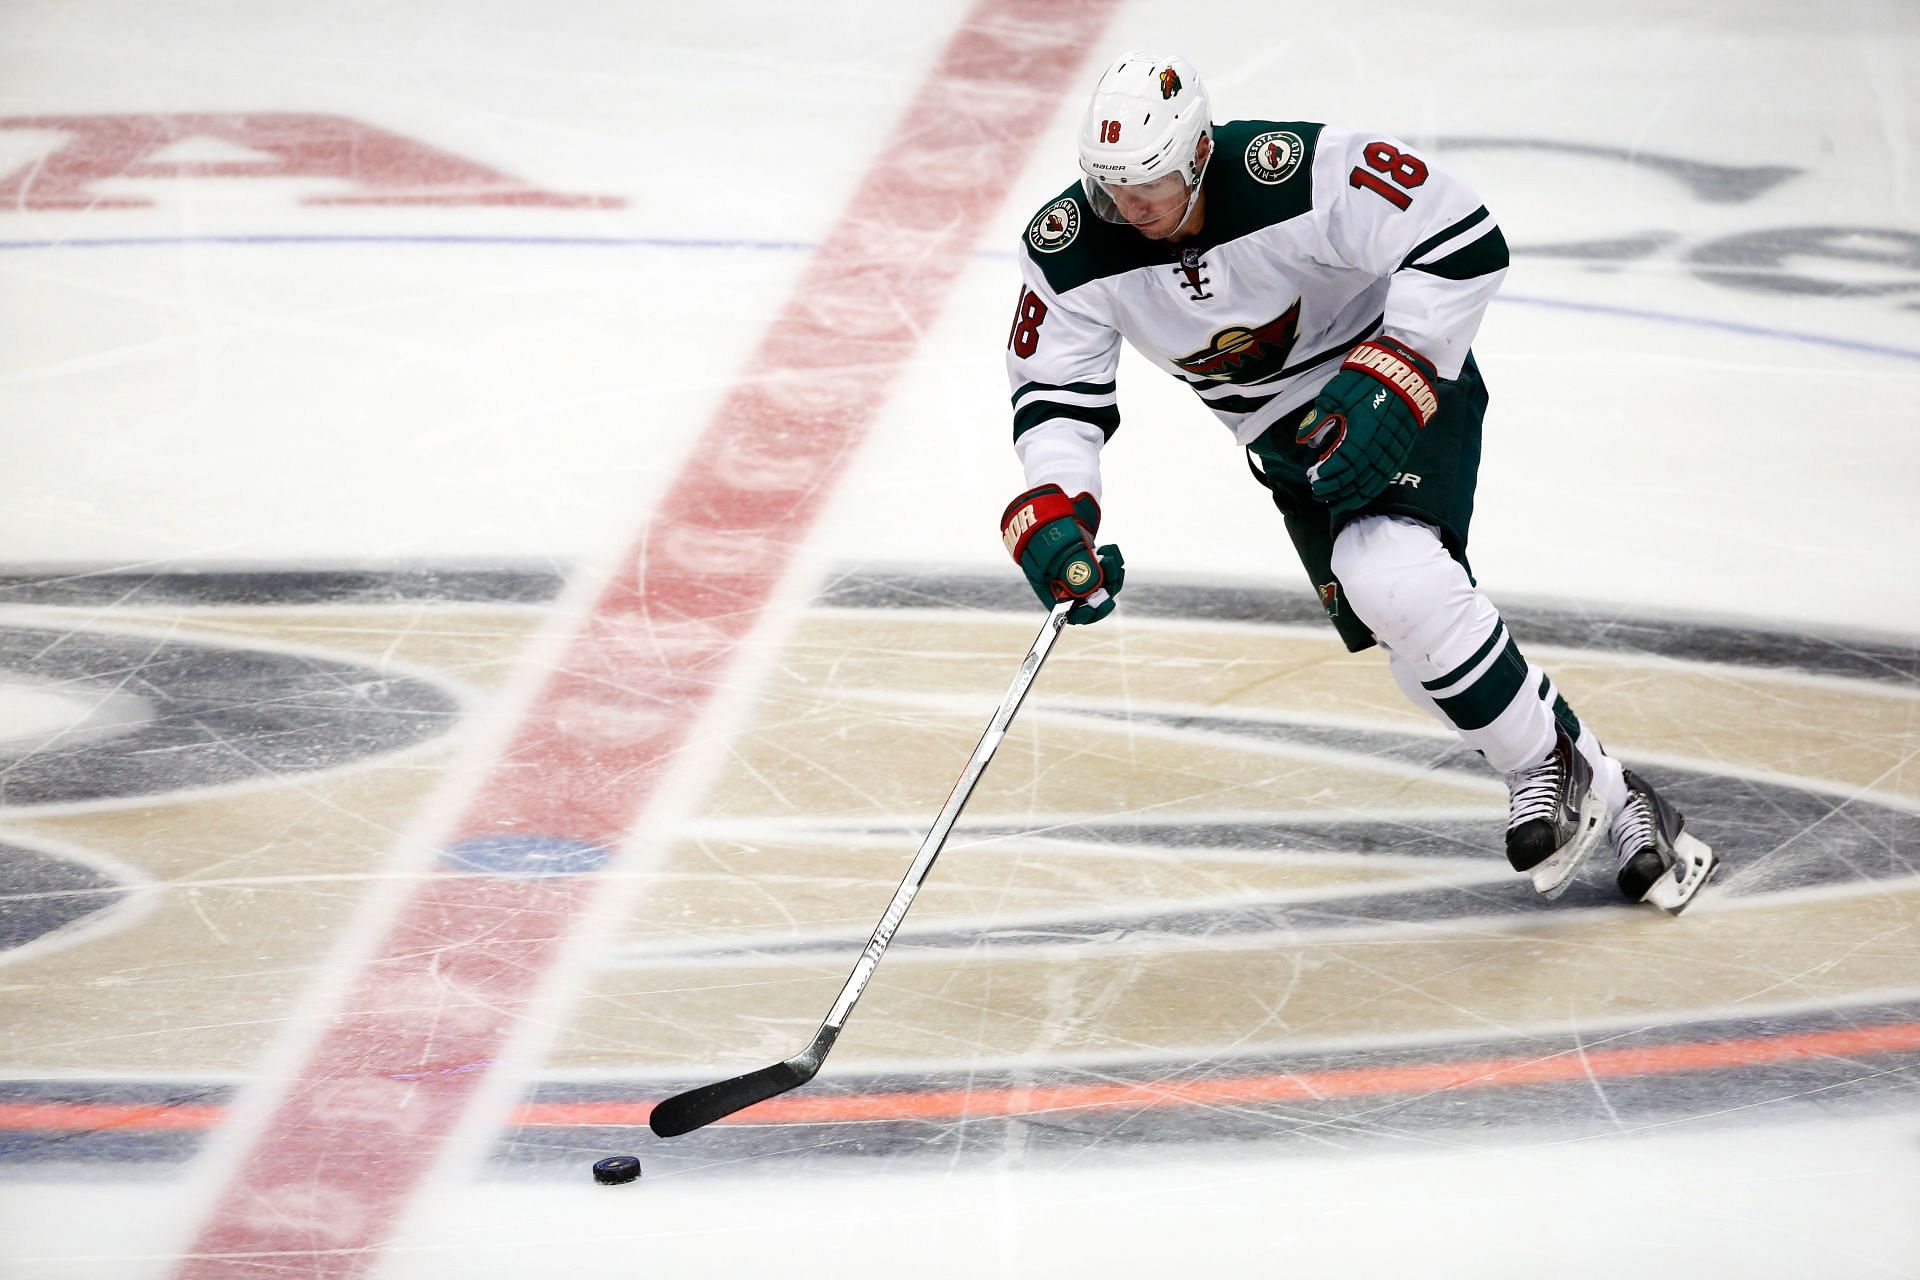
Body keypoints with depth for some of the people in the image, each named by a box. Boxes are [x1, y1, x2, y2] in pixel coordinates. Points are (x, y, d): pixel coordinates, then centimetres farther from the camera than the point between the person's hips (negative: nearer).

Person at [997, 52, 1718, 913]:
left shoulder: (1296, 173, -30)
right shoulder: (1067, 252, -15)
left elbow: (1462, 241, -26)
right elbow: (1054, 390, -7)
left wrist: (1393, 379, -33)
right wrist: (1053, 508, -24)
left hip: (1410, 391, -6)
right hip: (1289, 438, 6)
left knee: (1393, 580, -29)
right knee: (1400, 628, -5)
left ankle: (1557, 769, -10)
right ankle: (1611, 804, 8)